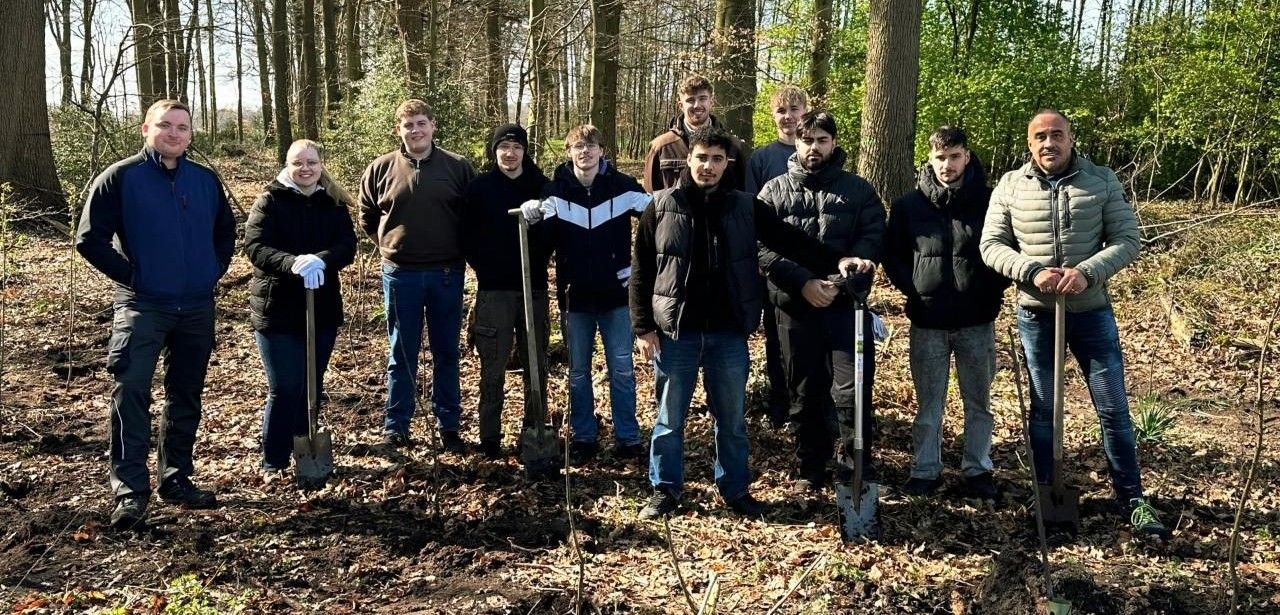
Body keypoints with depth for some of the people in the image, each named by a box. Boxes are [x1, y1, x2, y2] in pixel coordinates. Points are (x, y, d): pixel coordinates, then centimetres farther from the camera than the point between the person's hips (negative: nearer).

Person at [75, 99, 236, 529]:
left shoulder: (206, 180, 8)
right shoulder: (120, 177, -4)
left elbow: (226, 231, 21)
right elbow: (90, 239, -6)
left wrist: (213, 270, 9)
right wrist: (129, 275, -9)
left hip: (197, 307, 4)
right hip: (142, 305, -4)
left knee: (186, 396, 11)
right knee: (131, 390, -14)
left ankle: (176, 478, 23)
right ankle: (130, 489, -9)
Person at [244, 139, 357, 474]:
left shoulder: (334, 203, 5)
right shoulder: (269, 200, -5)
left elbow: (347, 246, -7)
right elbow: (255, 247, -16)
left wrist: (320, 260, -29)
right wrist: (293, 263, -34)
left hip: (323, 309, 4)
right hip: (277, 310, -3)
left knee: (312, 387, 13)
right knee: (285, 389, -2)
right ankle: (274, 464, 11)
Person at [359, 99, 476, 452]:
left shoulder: (458, 167, -1)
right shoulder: (381, 169, 0)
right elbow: (367, 217, 13)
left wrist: (456, 250, 3)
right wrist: (390, 246, 7)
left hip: (446, 274, 0)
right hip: (400, 274, 0)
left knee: (446, 353, 9)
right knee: (401, 354, 8)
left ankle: (448, 426, 19)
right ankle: (395, 426, 19)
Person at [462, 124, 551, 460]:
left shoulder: (541, 186, 3)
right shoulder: (480, 187, 0)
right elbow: (467, 234, 4)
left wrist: (539, 263, -1)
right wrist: (483, 267, -2)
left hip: (534, 287, 2)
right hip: (494, 289, -2)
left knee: (536, 364, 8)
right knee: (493, 367, 2)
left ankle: (535, 432, 19)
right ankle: (490, 438, 11)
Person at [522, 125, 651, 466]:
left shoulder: (622, 186, -6)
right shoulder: (555, 189, -3)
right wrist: (533, 219, -26)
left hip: (616, 294, -1)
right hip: (575, 296, 1)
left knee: (622, 370, 7)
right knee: (578, 371, 11)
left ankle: (628, 437, 19)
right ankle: (584, 437, 24)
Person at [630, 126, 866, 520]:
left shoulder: (745, 207, 2)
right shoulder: (662, 207, -2)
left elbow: (790, 240, -2)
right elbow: (641, 271, -1)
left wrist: (834, 261, -17)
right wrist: (643, 327, -6)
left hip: (729, 333, 1)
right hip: (676, 332, -1)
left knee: (732, 419, 13)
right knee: (670, 418, 9)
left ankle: (735, 490, 28)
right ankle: (665, 490, 24)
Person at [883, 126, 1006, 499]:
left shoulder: (989, 201, -3)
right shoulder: (908, 205, -1)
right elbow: (893, 256, 8)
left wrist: (993, 291, -4)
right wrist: (913, 290, -3)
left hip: (977, 321, 0)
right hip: (928, 322, 0)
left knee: (978, 401, 11)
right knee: (928, 403, 9)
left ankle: (977, 469, 24)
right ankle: (925, 471, 20)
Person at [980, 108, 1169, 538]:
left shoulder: (1103, 181, -2)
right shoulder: (1010, 187, -1)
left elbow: (1127, 240, -6)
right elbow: (991, 245, -3)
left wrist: (1087, 273, -22)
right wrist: (1032, 272, -20)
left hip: (1091, 311, 0)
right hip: (1035, 313, 1)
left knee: (1113, 409, 3)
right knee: (1042, 408, 11)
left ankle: (1132, 499, 15)